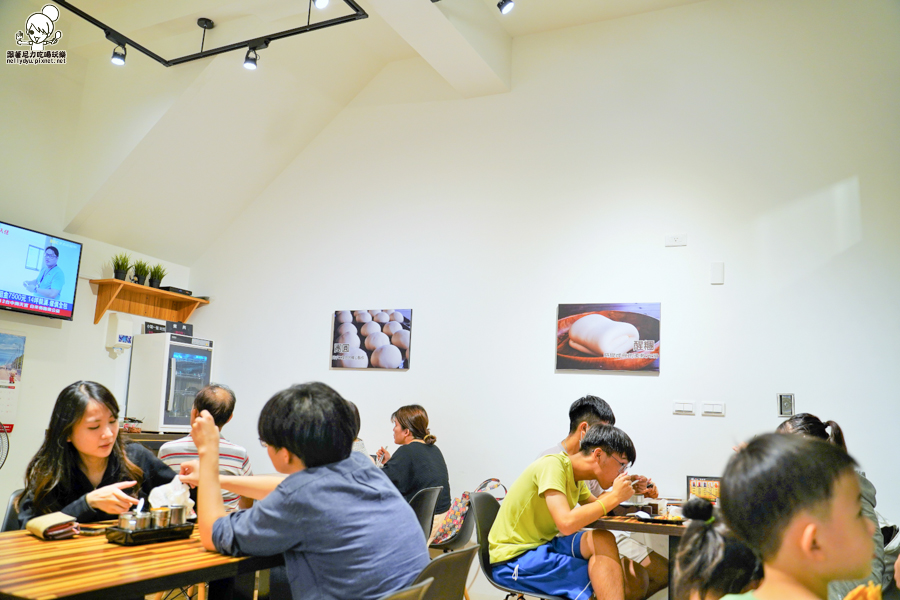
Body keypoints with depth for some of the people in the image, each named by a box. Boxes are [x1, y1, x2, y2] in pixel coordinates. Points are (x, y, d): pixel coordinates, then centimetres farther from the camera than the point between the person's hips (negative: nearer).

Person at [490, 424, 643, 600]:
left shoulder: (575, 474, 8)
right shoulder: (553, 465, -19)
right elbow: (566, 524, -30)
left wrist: (626, 491, 2)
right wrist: (614, 497, -22)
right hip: (513, 559, -8)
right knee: (602, 541, -22)